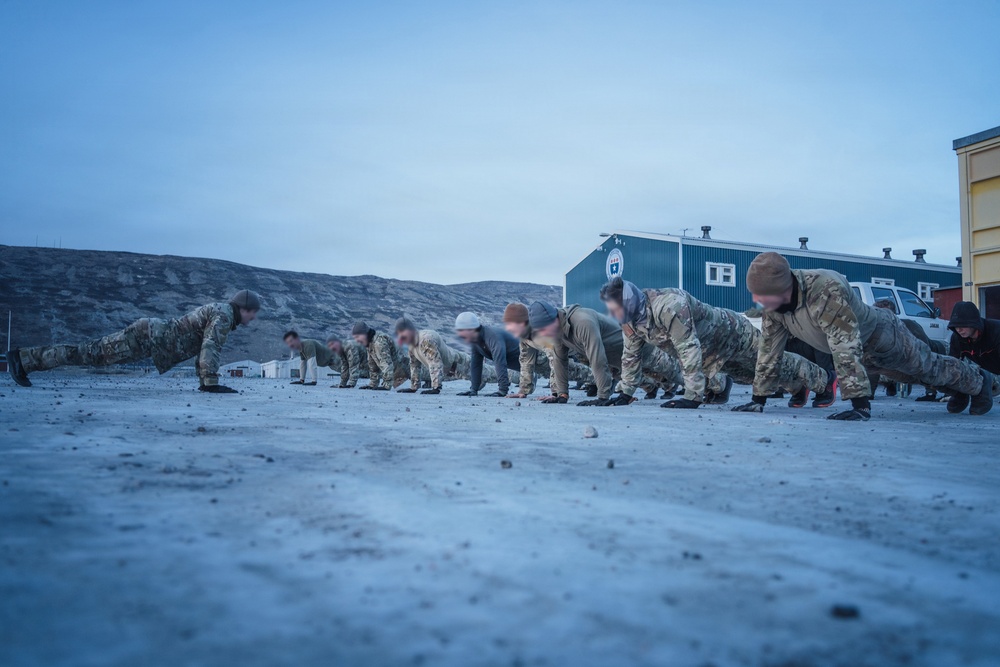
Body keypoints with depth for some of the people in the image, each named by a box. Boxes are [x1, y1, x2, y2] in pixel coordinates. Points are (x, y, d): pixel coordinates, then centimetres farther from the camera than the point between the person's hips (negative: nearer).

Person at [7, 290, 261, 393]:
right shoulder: (224, 315, -14)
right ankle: (24, 358, -1)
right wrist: (212, 383, -25)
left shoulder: (217, 311, 18)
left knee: (96, 353, 13)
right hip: (148, 336, -9)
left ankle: (26, 358, 21)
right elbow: (210, 347, -25)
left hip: (151, 331, 9)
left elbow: (204, 347, 25)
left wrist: (203, 380, 21)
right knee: (94, 353, -6)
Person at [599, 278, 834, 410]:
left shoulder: (667, 306, -42)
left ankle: (825, 380, 36)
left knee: (776, 364, 14)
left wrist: (692, 397, -42)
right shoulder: (630, 320, -15)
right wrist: (625, 393, -1)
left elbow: (689, 350, -43)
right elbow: (631, 355, -1)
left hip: (732, 333, -6)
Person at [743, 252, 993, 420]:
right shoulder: (774, 303, -24)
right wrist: (758, 399, -14)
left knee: (930, 368, 20)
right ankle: (960, 389, 59)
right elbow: (769, 348, -15)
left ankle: (979, 382, 50)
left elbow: (847, 349, -48)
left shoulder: (826, 291, -46)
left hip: (881, 335, -6)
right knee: (913, 375, 31)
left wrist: (861, 406, -48)